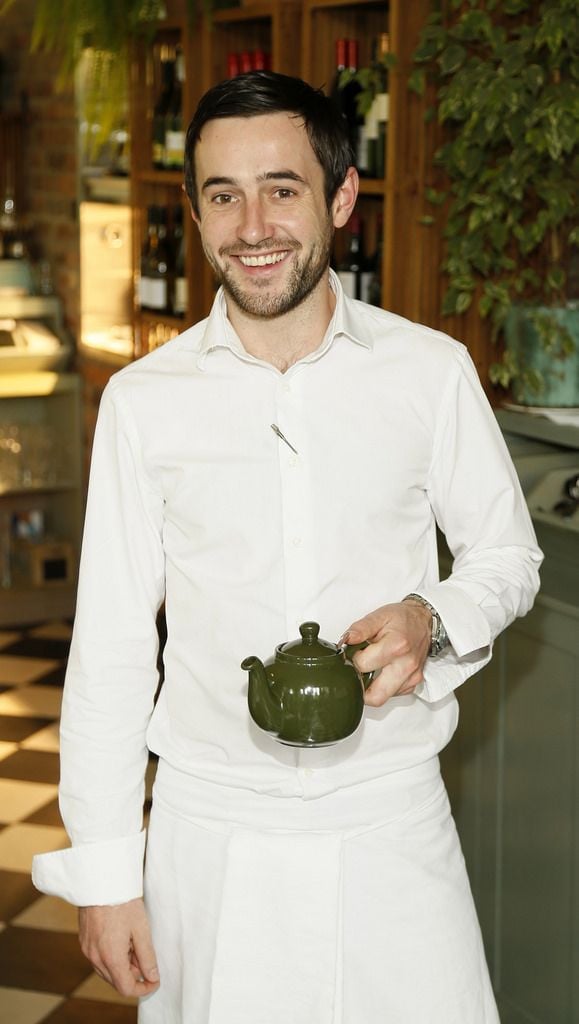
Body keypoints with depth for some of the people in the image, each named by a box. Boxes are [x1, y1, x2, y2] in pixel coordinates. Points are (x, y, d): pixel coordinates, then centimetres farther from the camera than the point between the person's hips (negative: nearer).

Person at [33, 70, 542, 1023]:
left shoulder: (432, 371, -3)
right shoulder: (144, 399, -2)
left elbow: (508, 554, 9)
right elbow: (112, 643, 1)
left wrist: (433, 622, -14)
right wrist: (104, 871, 0)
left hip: (392, 818, 0)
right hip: (213, 828, 0)